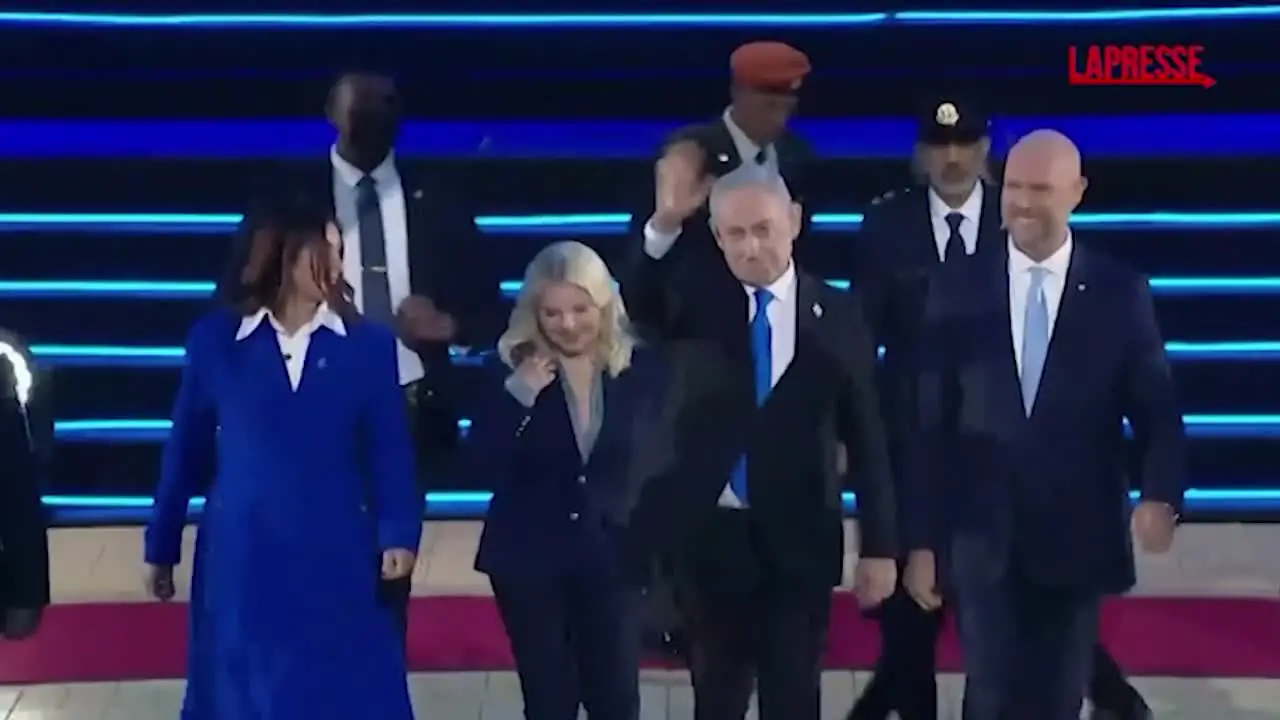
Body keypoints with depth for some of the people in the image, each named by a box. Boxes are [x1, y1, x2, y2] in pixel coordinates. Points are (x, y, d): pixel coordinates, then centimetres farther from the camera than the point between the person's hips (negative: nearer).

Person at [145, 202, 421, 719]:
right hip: (241, 554, 0)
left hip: (335, 554, 0)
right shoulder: (215, 340, -3)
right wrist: (162, 547, 8)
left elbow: (390, 450, 0)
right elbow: (186, 448, 3)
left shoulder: (369, 345, -3)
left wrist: (399, 534, -10)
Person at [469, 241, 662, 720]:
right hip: (528, 558, 0)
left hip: (612, 557, 1)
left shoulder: (639, 370, -3)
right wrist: (518, 395, -24)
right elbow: (481, 463, -14)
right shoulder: (513, 370, -6)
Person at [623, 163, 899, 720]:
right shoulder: (696, 303, 0)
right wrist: (662, 225, -39)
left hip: (799, 539, -1)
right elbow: (635, 306, -22)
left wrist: (879, 545, -1)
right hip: (711, 535, 1)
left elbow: (865, 436, 0)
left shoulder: (836, 315, -2)